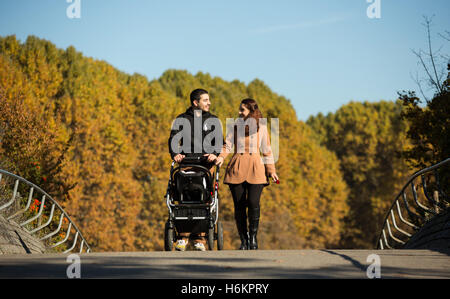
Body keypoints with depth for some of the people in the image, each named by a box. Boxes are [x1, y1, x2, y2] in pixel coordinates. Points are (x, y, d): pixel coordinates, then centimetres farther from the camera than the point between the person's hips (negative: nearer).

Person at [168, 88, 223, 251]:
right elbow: (174, 138, 1)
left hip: (206, 164, 1)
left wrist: (214, 153, -16)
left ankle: (199, 238, -2)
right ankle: (183, 236, -6)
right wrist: (175, 153, -19)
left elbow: (219, 140, 4)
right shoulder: (181, 120, 12)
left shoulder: (213, 120, 15)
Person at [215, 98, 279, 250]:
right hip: (237, 166, 1)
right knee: (239, 205, -2)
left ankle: (253, 237, -2)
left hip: (255, 166, -1)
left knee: (253, 203, -16)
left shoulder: (261, 127, 12)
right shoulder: (234, 126, 15)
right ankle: (244, 240, 5)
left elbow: (266, 149, 15)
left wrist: (271, 170, 9)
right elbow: (227, 145, 8)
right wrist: (221, 157, -12)